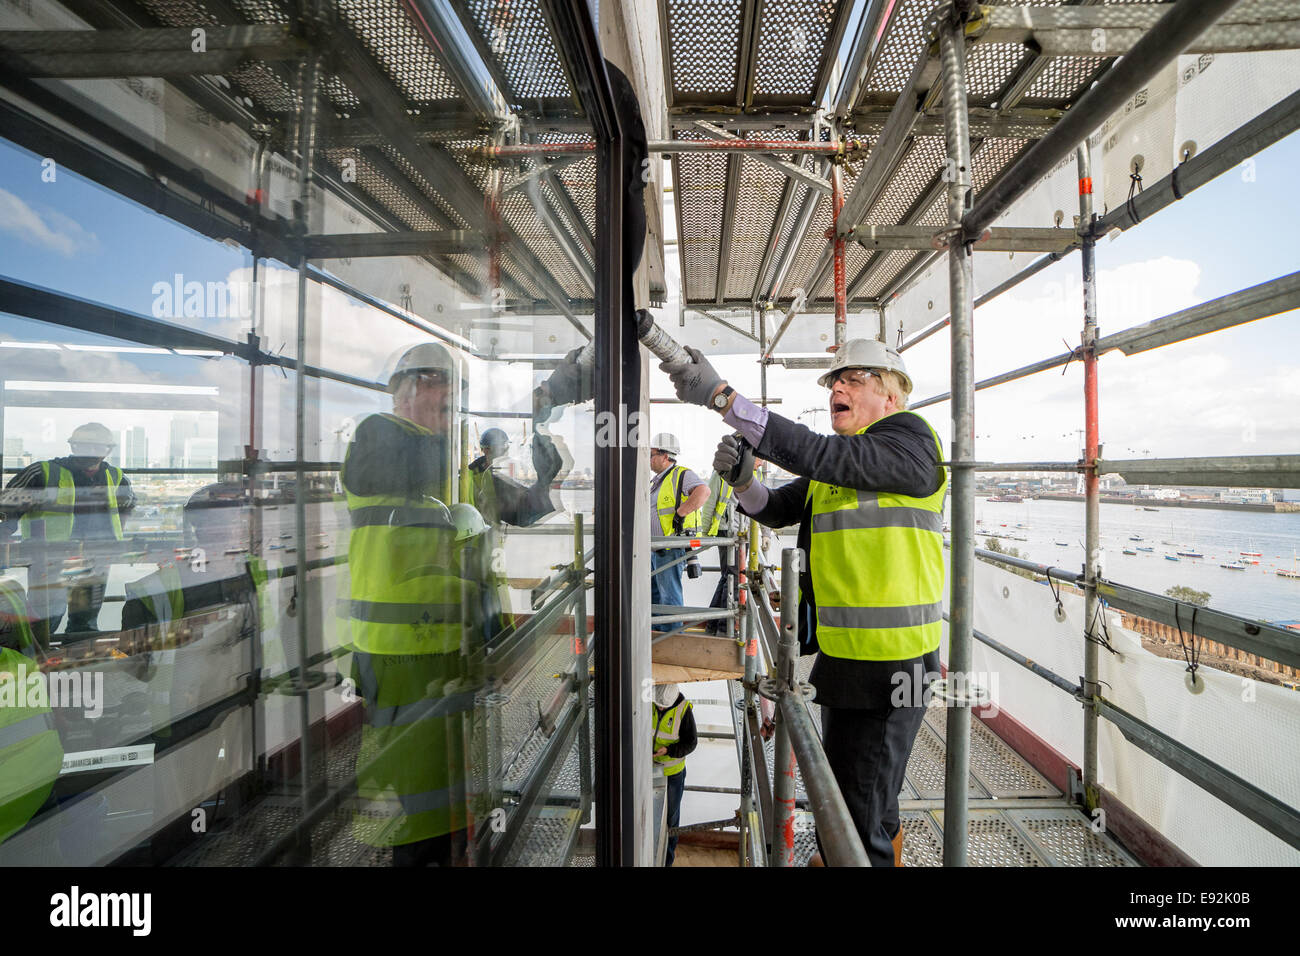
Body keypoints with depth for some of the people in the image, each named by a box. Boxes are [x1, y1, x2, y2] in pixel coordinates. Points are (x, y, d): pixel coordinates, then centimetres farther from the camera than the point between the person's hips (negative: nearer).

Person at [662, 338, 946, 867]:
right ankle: (887, 855, 48)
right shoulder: (840, 460, 15)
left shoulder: (910, 438, -12)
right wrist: (743, 479, -12)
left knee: (855, 820, 1)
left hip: (891, 661, -8)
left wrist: (722, 396, -31)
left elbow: (819, 455, -28)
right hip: (842, 653, 9)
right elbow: (778, 510, 11)